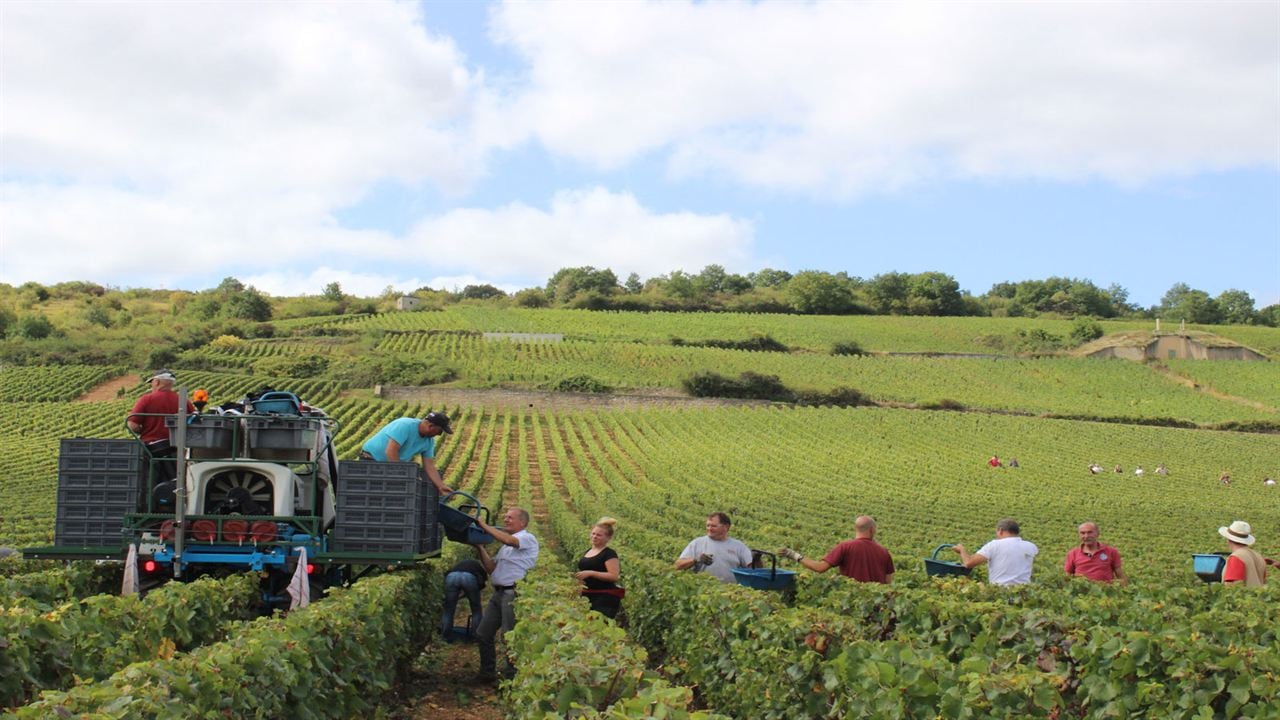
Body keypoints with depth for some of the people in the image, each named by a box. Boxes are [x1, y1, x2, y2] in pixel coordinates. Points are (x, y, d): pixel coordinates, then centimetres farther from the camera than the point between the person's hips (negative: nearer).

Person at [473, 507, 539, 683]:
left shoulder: (528, 539, -5)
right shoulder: (506, 545, 23)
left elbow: (508, 540, -26)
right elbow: (492, 568, 17)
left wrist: (484, 526, -18)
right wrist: (480, 548, 6)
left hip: (514, 594, -9)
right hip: (499, 593, 9)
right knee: (483, 634, 10)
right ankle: (487, 673, 20)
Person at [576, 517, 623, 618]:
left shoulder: (609, 554, -8)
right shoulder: (588, 552, 17)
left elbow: (614, 576, -18)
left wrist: (590, 573, -22)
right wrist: (578, 577, 8)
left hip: (605, 598, -8)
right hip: (587, 596, 8)